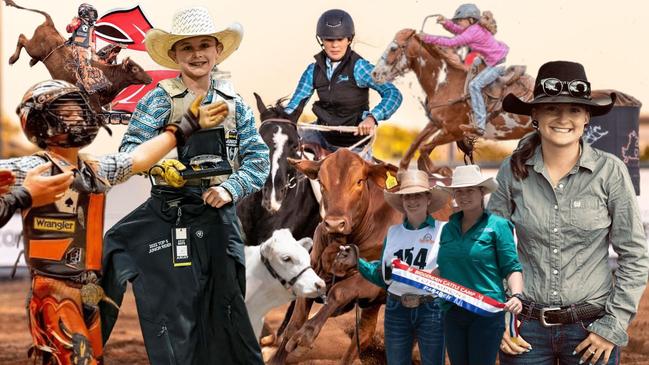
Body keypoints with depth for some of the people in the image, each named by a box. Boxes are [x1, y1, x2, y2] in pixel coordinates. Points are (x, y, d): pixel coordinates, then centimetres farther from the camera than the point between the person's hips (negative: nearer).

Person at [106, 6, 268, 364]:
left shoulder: (233, 103, 7)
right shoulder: (161, 99, -3)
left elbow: (258, 157, 4)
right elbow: (131, 149, -11)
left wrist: (231, 188, -13)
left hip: (219, 214, 3)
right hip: (168, 216, -3)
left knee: (224, 311, 8)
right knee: (174, 309, -2)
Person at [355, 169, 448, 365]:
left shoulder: (443, 230, -4)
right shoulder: (393, 232, 9)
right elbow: (382, 277, 12)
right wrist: (357, 261, 2)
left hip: (431, 310, -4)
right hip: (396, 310, 4)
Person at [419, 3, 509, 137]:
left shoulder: (472, 32, -20)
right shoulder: (477, 27, 8)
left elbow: (451, 42, -22)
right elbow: (457, 30, 15)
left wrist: (429, 38, -18)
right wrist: (446, 22, -5)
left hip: (499, 64, -10)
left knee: (474, 85, -17)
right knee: (473, 63, 32)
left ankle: (479, 126, -23)